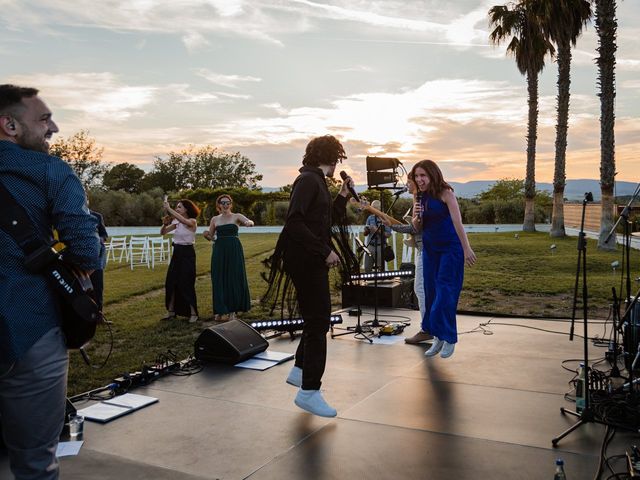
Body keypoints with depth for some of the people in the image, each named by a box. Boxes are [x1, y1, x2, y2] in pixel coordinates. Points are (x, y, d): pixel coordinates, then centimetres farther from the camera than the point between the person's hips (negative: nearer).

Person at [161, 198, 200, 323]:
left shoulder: (192, 221, -10)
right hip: (176, 253, 7)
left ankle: (193, 313, 4)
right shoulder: (176, 223, 9)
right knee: (171, 282, 7)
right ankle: (171, 311, 18)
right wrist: (165, 224, -11)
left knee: (186, 283, -6)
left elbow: (183, 220, -32)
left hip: (187, 253, -7)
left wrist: (169, 208, -29)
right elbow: (163, 232, 9)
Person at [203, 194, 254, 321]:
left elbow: (251, 222, -16)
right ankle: (219, 310, 12)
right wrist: (205, 234, -8)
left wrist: (248, 223, -40)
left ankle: (232, 310, 9)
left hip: (234, 250, -2)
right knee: (218, 279, 2)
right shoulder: (215, 219, 11)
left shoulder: (237, 216, 2)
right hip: (219, 250, 2)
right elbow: (210, 237, 15)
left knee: (234, 279, 0)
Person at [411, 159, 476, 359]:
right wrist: (417, 217, -12)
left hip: (450, 248, -6)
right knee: (431, 292, 7)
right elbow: (417, 227, 10)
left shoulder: (445, 193, -13)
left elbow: (457, 222, -19)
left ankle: (448, 338, 3)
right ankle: (438, 337, 16)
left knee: (445, 292, -8)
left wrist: (467, 248, -24)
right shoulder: (420, 197, 5)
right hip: (429, 249, 6)